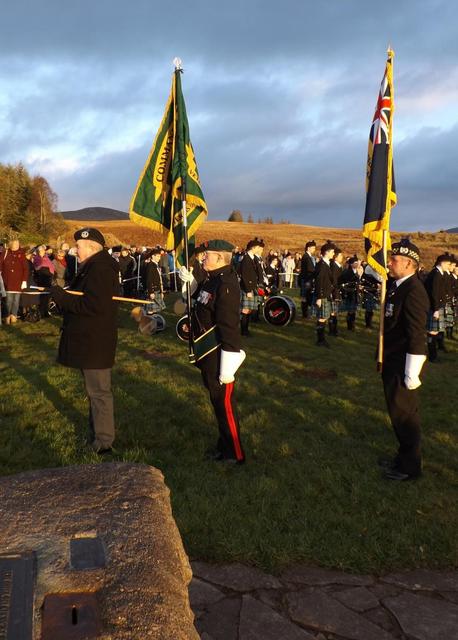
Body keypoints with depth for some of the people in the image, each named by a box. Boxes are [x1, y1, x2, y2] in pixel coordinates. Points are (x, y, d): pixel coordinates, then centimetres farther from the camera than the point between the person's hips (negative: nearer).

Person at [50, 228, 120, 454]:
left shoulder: (100, 269, -20)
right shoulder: (93, 267, 14)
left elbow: (92, 306, -28)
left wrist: (61, 297, -19)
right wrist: (62, 296, 3)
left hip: (95, 343, -11)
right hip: (88, 340, 11)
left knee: (98, 392, -1)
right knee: (95, 390, 19)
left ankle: (103, 442, 10)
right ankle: (97, 434, 33)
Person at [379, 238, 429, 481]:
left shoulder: (413, 291, -21)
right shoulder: (397, 286, 8)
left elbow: (417, 336, -23)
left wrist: (412, 374, -22)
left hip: (403, 368, -9)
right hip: (392, 364, 9)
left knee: (404, 415, 4)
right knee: (397, 413, 20)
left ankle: (410, 467, 20)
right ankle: (403, 458, 36)